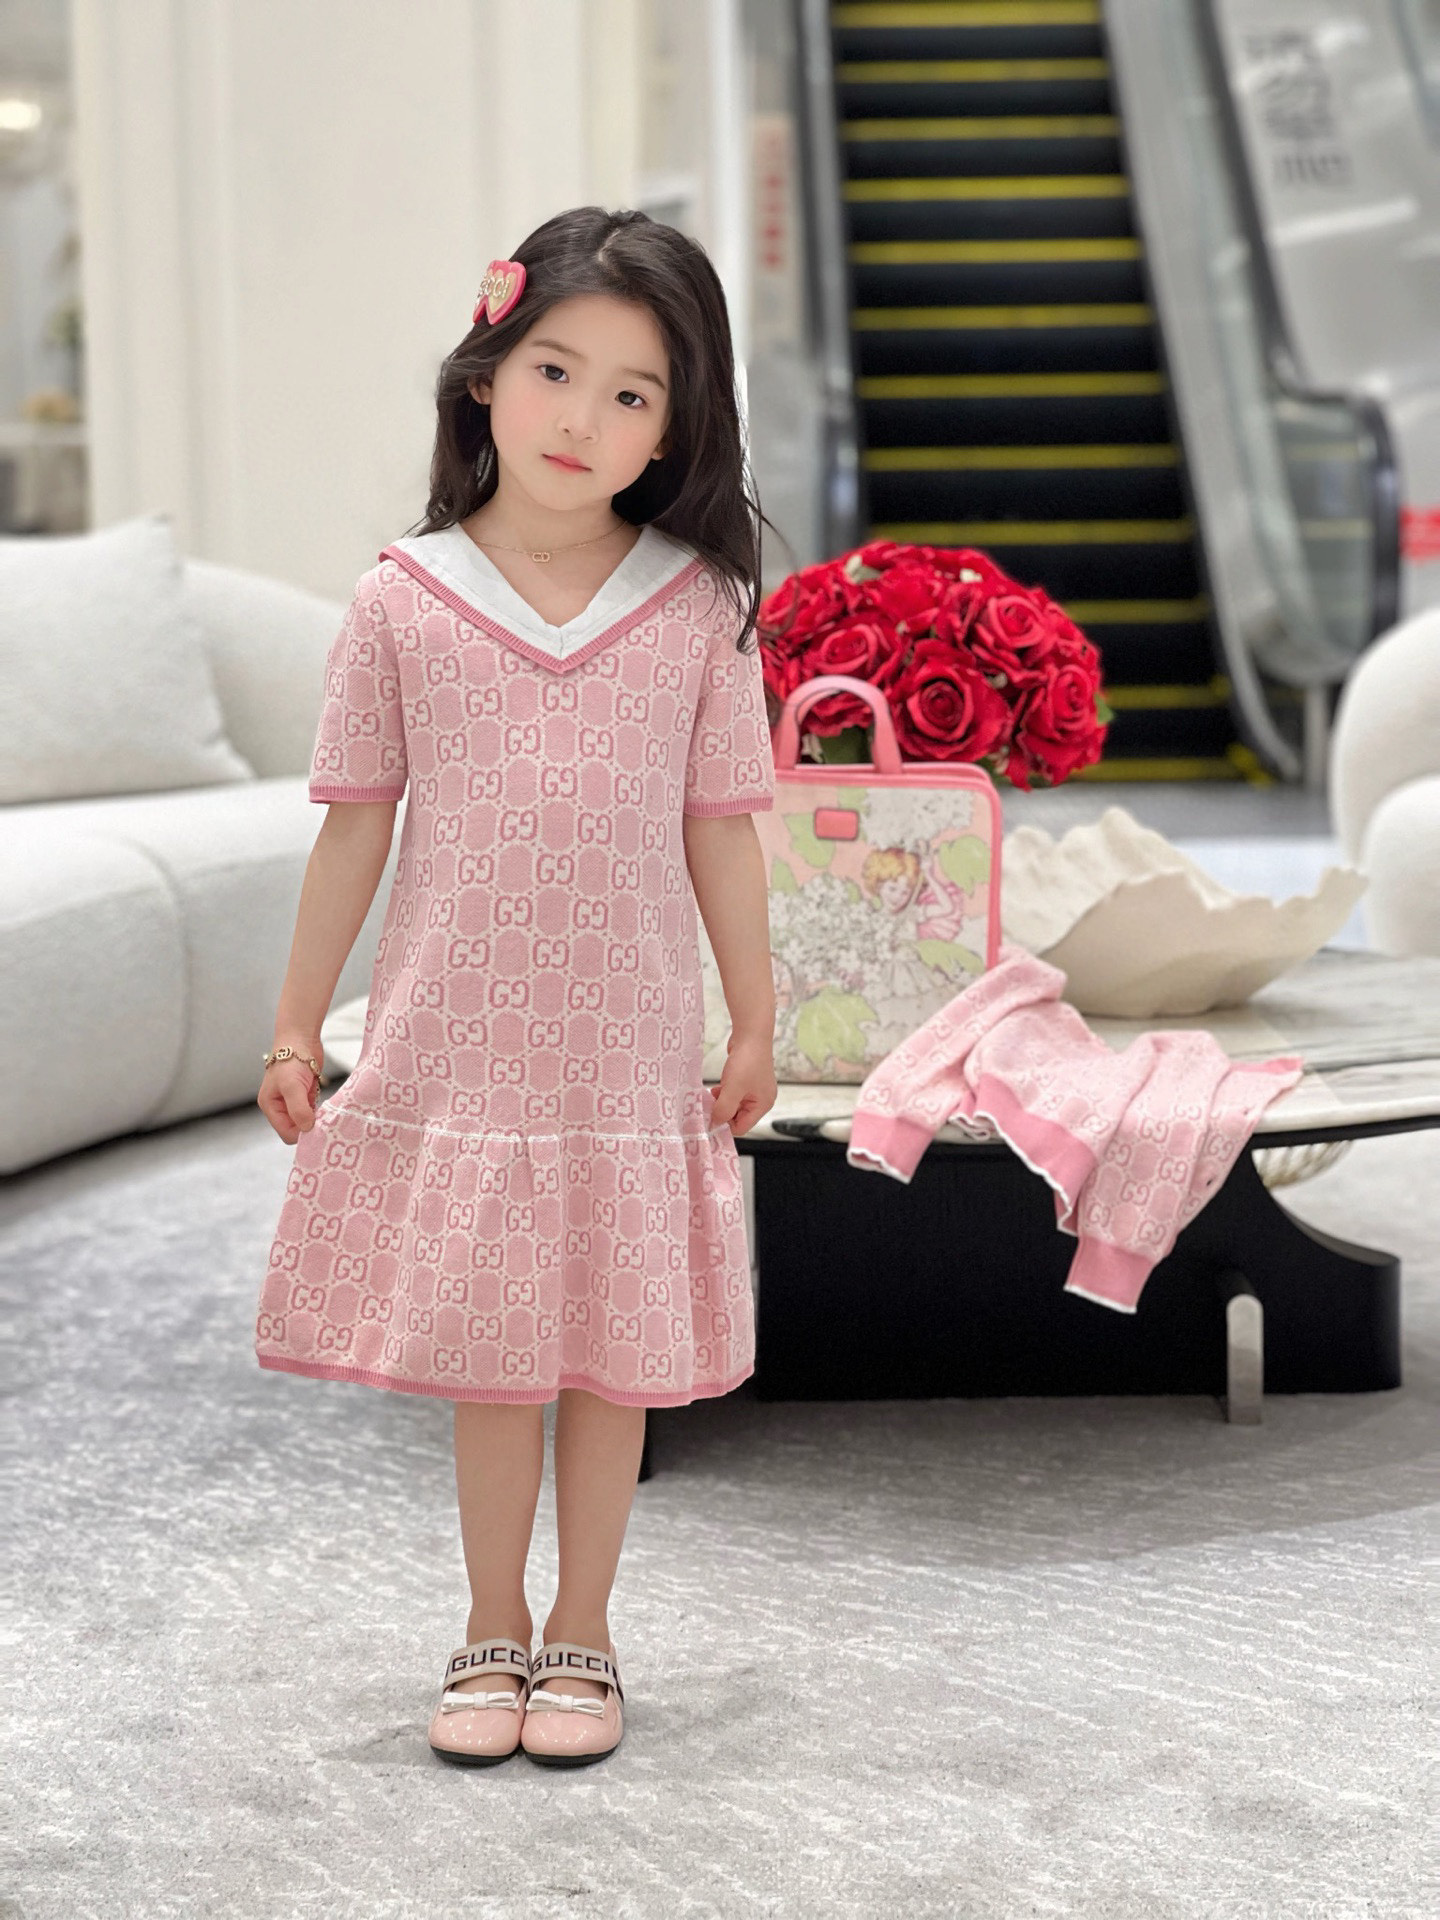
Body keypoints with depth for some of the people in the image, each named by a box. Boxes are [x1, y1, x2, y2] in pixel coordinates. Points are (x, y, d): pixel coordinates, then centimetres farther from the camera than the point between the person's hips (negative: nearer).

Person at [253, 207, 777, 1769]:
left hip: (630, 1047, 1)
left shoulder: (699, 609, -3)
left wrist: (754, 1024, 7)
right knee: (484, 1356, 9)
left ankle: (581, 1633, 26)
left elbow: (721, 829, 3)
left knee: (613, 1349, 9)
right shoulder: (403, 602, -4)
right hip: (454, 1042, 0)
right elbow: (356, 823, 2)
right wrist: (296, 1024, 4)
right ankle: (493, 1631, 27)